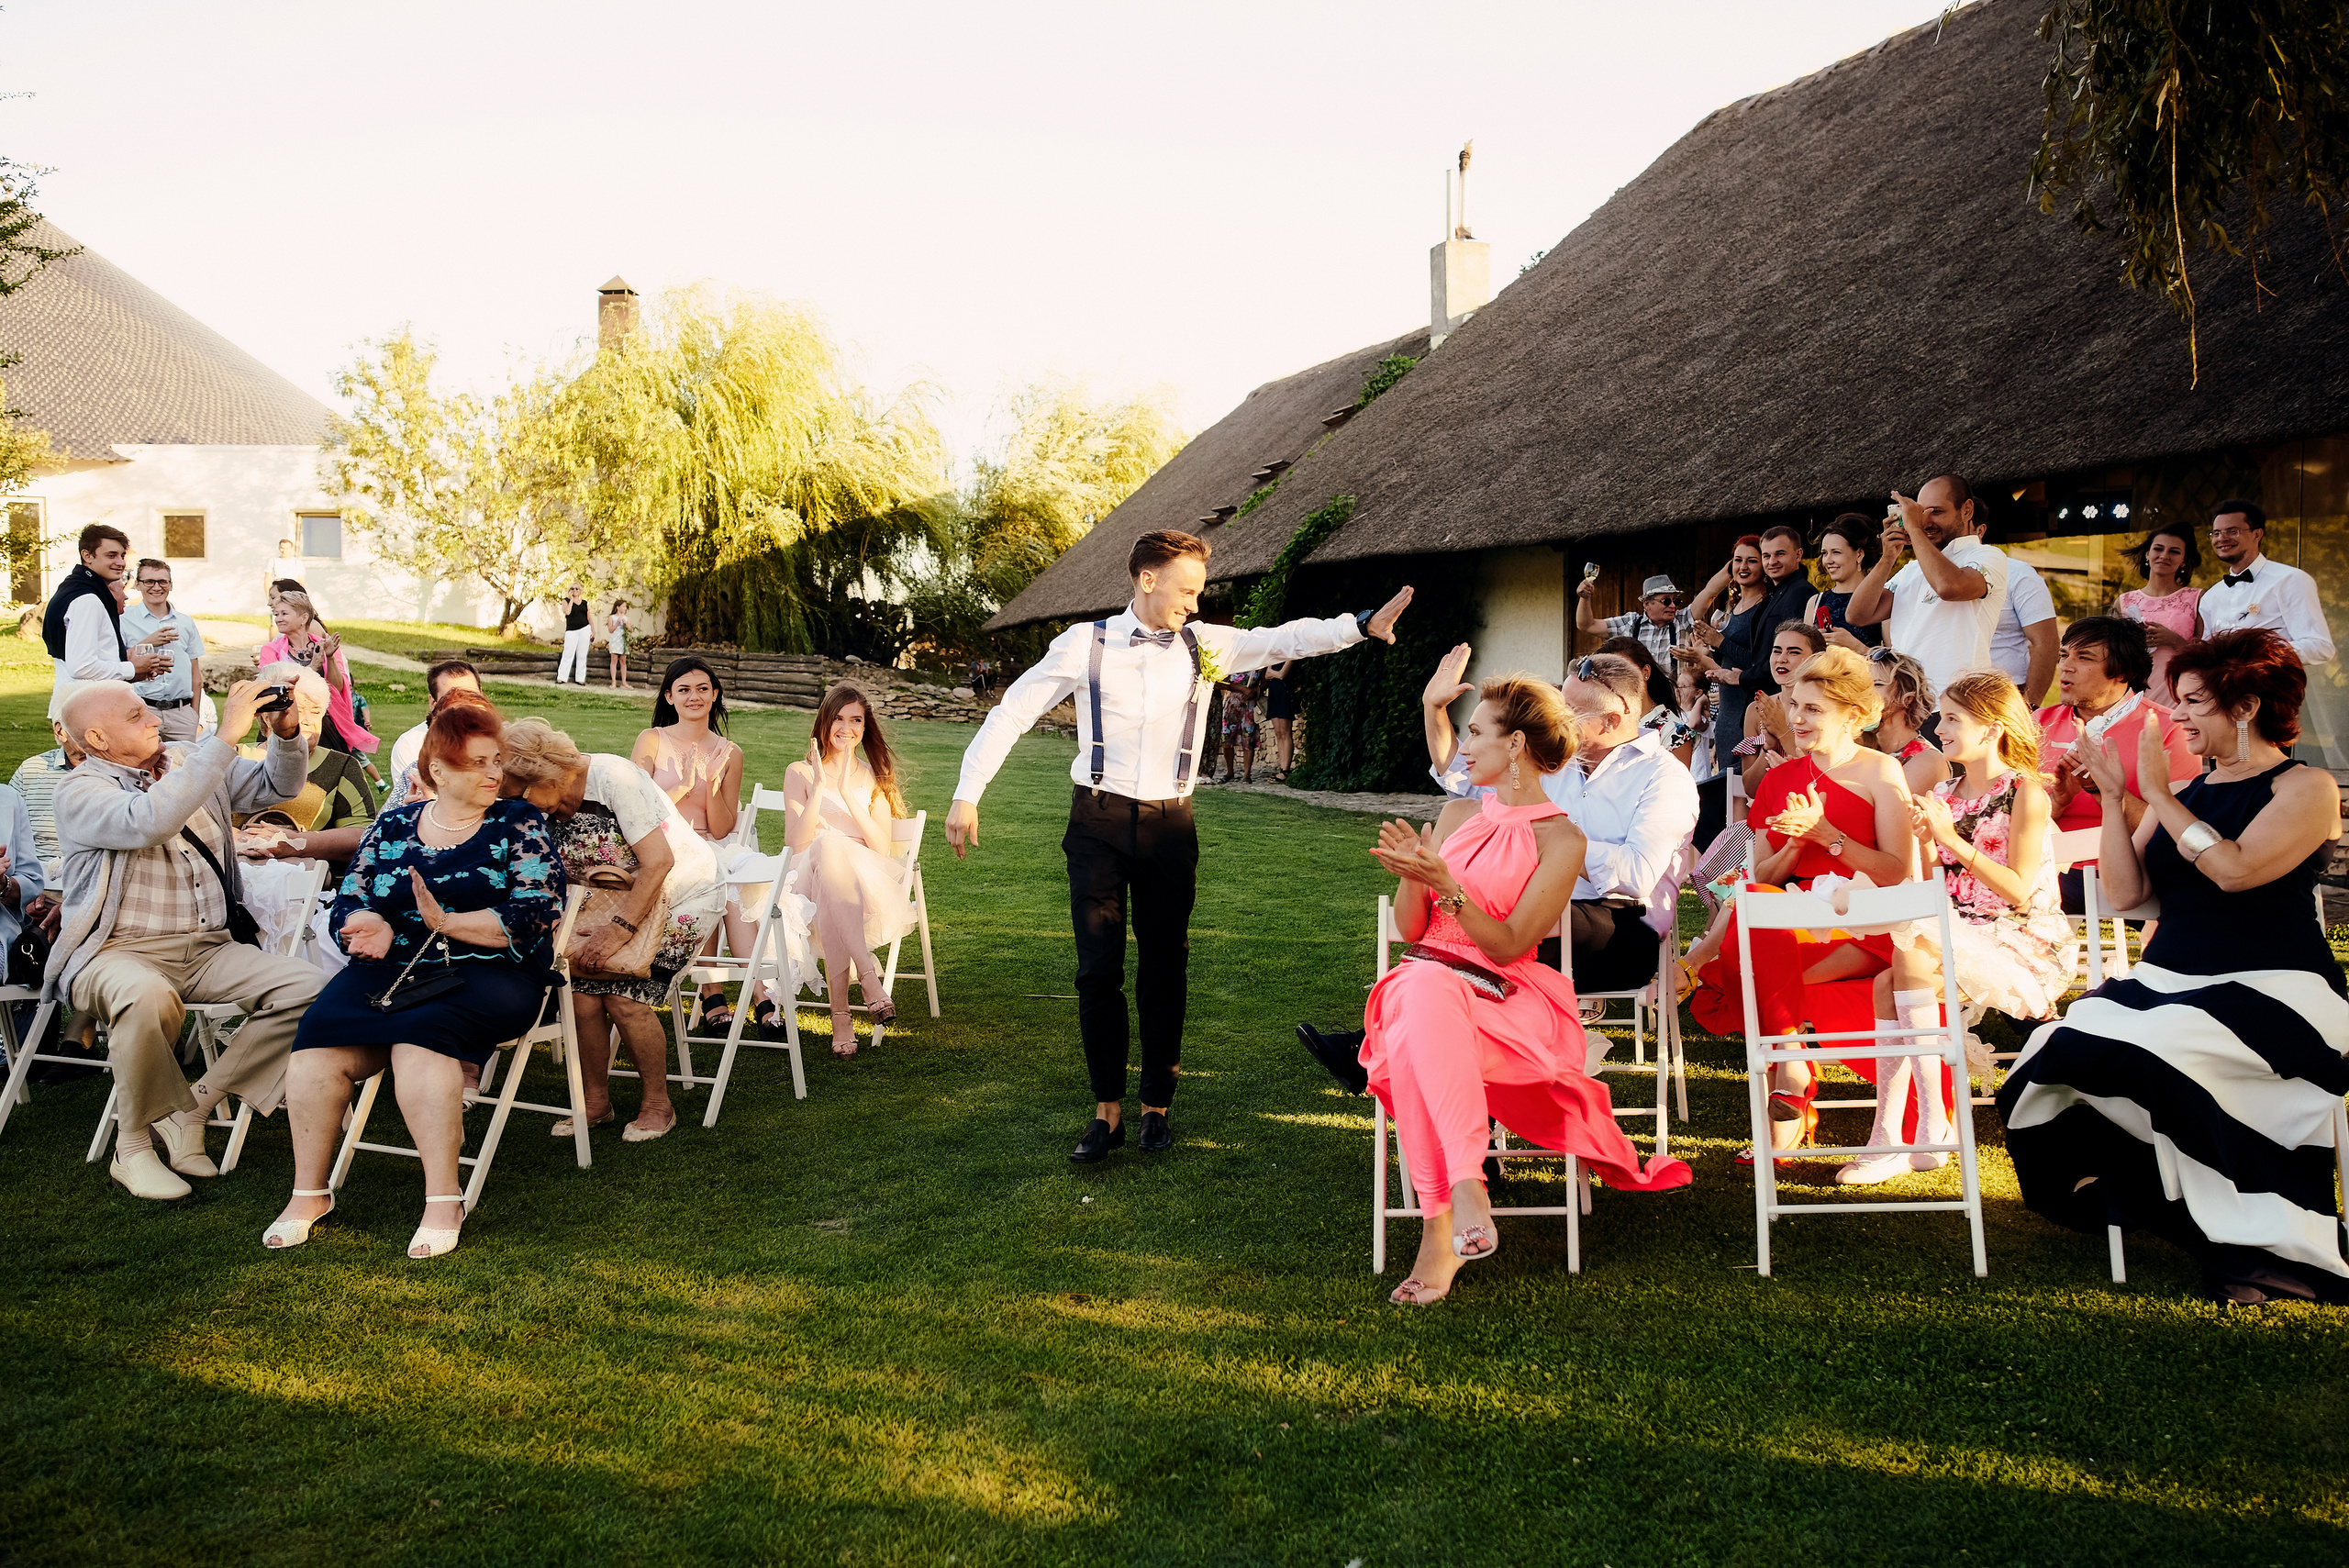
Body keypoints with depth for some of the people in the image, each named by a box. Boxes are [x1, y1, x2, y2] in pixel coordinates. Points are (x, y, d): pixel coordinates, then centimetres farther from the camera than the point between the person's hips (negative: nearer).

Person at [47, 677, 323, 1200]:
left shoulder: (187, 761, 13)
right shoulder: (81, 790, -6)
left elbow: (276, 786, 17)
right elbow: (149, 821, -28)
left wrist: (285, 733, -6)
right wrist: (226, 736, -29)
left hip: (207, 950, 6)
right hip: (116, 952, -6)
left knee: (308, 986, -18)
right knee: (148, 996, -40)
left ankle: (192, 1106, -8)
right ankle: (134, 1145, -16)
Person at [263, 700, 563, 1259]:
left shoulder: (520, 824, 6)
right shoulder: (392, 826, 17)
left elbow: (535, 919, -5)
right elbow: (346, 906, 13)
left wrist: (443, 921, -14)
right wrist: (373, 926, -10)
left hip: (487, 975, -3)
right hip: (391, 970, 4)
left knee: (421, 1034, -34)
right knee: (318, 1035, -24)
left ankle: (443, 1197, -27)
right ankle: (308, 1192, -11)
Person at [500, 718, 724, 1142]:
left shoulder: (612, 777, -25)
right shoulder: (543, 811, -3)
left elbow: (658, 861, -28)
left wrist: (620, 929, -31)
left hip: (685, 895, -6)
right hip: (614, 901, 6)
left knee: (625, 995, -18)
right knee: (582, 991, -12)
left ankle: (658, 1105, 1)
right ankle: (595, 1101, 8)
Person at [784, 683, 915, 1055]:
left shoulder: (875, 778, 16)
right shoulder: (800, 773, 11)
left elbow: (882, 848, 0)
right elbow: (797, 845, -4)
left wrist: (847, 793, -9)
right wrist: (819, 788, -13)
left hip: (867, 883, 1)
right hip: (810, 881, -1)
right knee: (828, 846, -37)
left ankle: (840, 1015, -43)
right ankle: (869, 978, -48)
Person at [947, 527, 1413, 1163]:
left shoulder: (1205, 645, 4)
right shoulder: (1085, 643, -4)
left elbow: (1286, 638, -3)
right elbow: (1012, 712, -3)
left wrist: (1363, 624, -16)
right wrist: (967, 795, -8)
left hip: (1170, 825, 2)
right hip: (1099, 822, -2)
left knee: (1165, 968, 7)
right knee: (1098, 970, 0)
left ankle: (1156, 1105, 20)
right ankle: (1107, 1110, 12)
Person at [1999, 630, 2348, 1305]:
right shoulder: (2187, 792, 17)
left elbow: (2237, 870, -18)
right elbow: (2125, 890, 8)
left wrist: (2159, 798, -12)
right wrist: (2112, 797, 2)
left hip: (2268, 989, -6)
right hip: (2165, 980, 6)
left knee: (2159, 1056, -34)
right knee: (2061, 1054, -21)